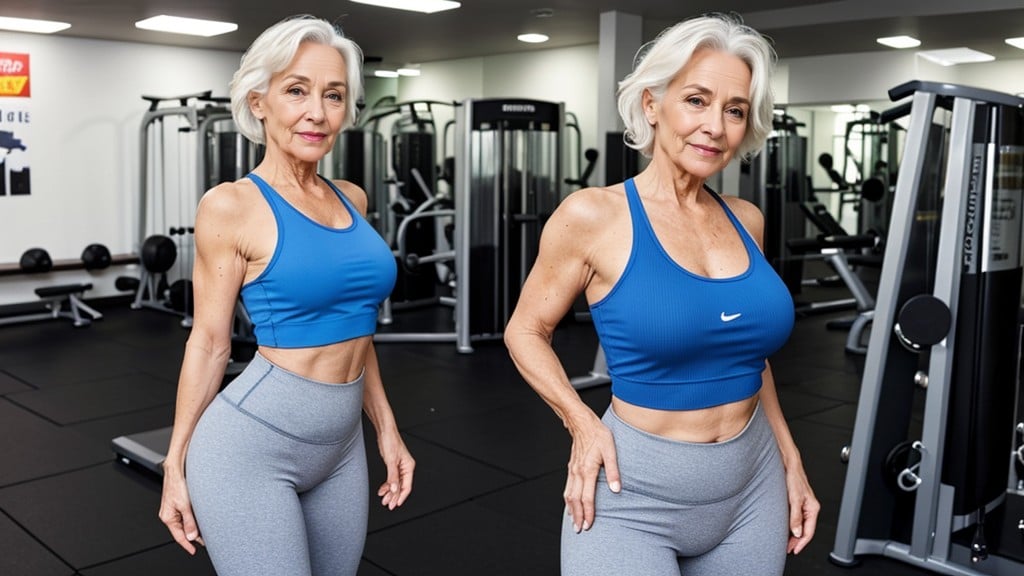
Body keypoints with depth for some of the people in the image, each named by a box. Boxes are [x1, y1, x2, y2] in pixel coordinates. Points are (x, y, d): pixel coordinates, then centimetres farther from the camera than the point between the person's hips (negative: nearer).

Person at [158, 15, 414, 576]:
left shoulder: (352, 199, 7)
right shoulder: (231, 205, -10)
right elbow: (209, 342, -5)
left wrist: (387, 429, 15)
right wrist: (176, 464, -1)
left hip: (342, 444, 7)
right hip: (252, 444, -6)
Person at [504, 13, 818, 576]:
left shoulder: (746, 221, 2)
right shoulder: (593, 215, -12)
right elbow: (526, 331, -2)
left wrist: (790, 460, 13)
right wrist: (583, 424, -15)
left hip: (753, 489, 5)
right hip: (632, 494, -5)